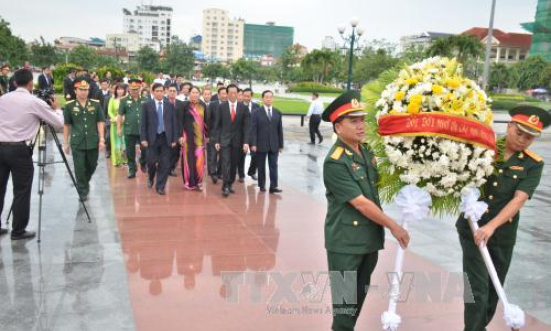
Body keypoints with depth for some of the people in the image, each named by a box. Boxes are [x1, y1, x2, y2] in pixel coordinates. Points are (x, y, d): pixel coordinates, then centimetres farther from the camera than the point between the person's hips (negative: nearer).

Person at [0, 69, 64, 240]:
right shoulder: (35, 102, -6)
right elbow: (59, 124, -1)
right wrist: (57, 109, 17)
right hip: (19, 150, -5)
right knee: (21, 192, 4)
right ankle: (18, 230, 10)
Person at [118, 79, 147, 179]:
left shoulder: (145, 101, 5)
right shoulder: (124, 101, 2)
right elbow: (120, 115, 2)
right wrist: (119, 128, -4)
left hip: (143, 130, 0)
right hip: (129, 131, 0)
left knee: (145, 149, 3)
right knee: (130, 152, 5)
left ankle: (143, 164, 30)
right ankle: (132, 170, 15)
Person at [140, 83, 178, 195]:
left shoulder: (170, 105, 7)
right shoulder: (146, 105, 2)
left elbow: (174, 123, 6)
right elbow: (143, 123, 0)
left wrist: (174, 139, 0)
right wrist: (143, 138, -8)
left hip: (166, 138, 1)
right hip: (152, 138, -1)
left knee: (165, 164, 0)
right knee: (151, 161, -1)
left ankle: (160, 187, 11)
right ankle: (150, 177, 31)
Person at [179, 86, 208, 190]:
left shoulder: (203, 105, 6)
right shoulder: (185, 105, -2)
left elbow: (206, 121, 10)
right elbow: (181, 121, -3)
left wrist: (207, 135, 8)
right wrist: (181, 136, -9)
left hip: (200, 136, 2)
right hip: (188, 135, -2)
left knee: (199, 159, -1)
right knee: (189, 158, 2)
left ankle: (198, 182, 10)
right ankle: (189, 182, 11)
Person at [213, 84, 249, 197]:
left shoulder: (243, 108, 2)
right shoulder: (221, 107, 0)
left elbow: (246, 126, 1)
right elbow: (217, 125, 1)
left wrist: (246, 142, -7)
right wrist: (216, 141, -5)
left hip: (237, 141, 2)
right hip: (224, 140, -2)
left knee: (234, 165, 8)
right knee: (226, 163, -10)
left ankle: (230, 185, 21)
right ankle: (226, 187, -10)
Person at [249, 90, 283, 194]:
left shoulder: (278, 113, 8)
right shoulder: (257, 113, -1)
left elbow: (280, 129, 8)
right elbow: (253, 130, -4)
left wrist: (281, 145, 6)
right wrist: (253, 144, -11)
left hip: (274, 145, 2)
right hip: (261, 144, -2)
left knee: (273, 166, -2)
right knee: (261, 166, 7)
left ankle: (273, 186, -1)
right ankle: (262, 185, 18)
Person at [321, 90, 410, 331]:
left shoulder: (367, 151, 5)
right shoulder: (335, 162, -19)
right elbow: (360, 203, -20)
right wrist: (393, 226, -14)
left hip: (370, 236, 8)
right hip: (346, 240, -7)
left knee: (360, 293, 19)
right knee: (345, 297, 5)